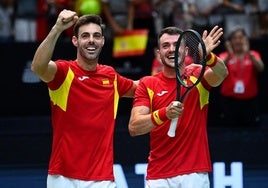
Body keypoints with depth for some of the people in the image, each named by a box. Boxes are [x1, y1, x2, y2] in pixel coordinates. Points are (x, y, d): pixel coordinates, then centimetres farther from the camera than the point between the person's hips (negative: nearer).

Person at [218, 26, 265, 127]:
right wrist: (229, 55, -41)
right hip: (230, 99, 0)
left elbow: (260, 68, -21)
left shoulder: (253, 55, 1)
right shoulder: (225, 56, 1)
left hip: (249, 100, 0)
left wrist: (248, 54, -38)